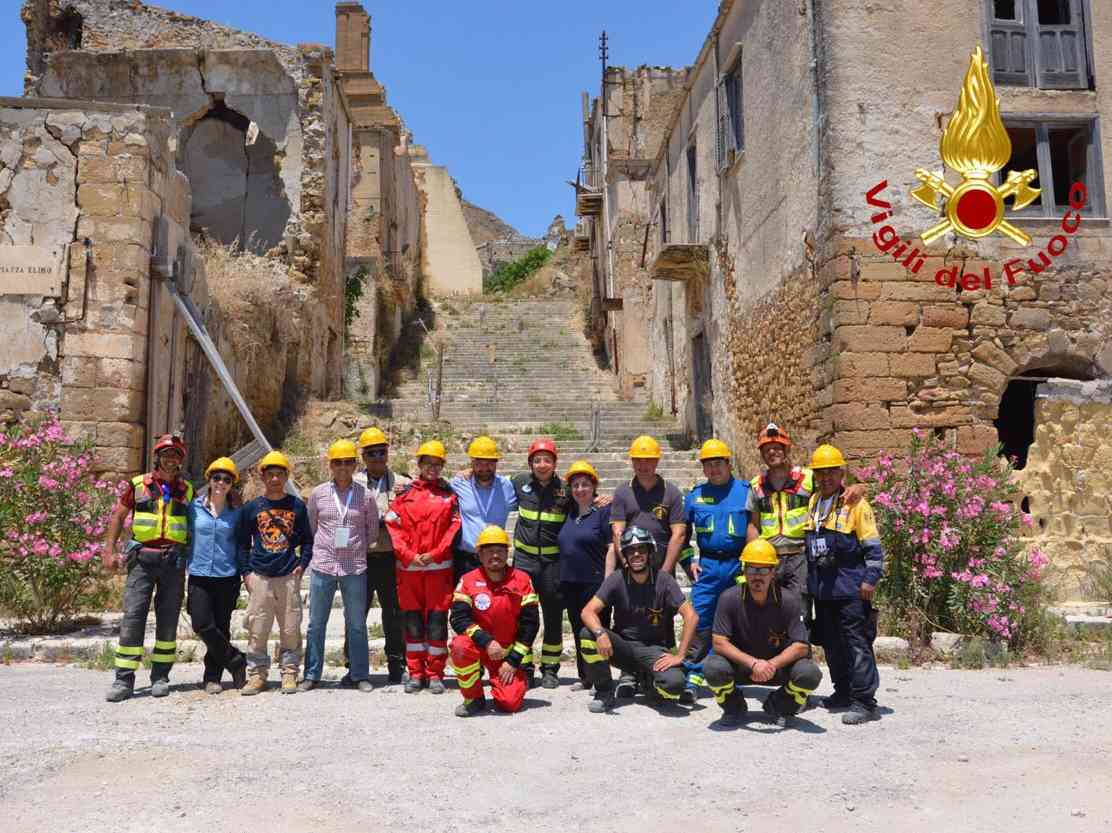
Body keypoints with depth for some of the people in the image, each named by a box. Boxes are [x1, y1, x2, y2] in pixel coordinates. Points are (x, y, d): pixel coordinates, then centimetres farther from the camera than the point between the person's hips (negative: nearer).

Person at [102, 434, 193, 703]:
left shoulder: (187, 490, 10)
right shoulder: (137, 484, 6)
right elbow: (117, 517, 9)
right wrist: (109, 552, 1)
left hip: (174, 560, 2)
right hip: (141, 558, -1)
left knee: (168, 620, 5)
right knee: (132, 617, -6)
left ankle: (160, 676, 16)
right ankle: (124, 680, -1)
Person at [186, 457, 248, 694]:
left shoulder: (237, 512, 3)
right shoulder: (195, 506, 3)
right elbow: (184, 535, 11)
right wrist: (185, 562, 5)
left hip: (227, 576, 0)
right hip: (199, 575, 0)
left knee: (221, 627, 4)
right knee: (202, 625, -12)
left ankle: (212, 677, 18)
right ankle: (236, 661, 7)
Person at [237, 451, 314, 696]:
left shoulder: (297, 506, 7)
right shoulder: (252, 508, 7)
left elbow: (307, 540, 13)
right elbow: (242, 543, 13)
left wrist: (302, 565, 1)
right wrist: (246, 572, 4)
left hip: (289, 577, 0)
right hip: (260, 577, 0)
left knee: (290, 629, 2)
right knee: (257, 630, 1)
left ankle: (289, 674, 12)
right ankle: (257, 675, 12)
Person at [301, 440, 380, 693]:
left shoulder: (365, 495, 1)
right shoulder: (318, 494, 3)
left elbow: (372, 531, 9)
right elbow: (311, 528, 13)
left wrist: (353, 547, 4)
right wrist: (324, 547, 9)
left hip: (355, 568, -1)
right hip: (322, 565, 1)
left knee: (356, 624, 7)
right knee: (316, 623, 8)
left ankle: (360, 675, 17)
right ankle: (311, 675, 19)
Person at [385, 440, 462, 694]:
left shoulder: (449, 495, 6)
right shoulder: (404, 493, 7)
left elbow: (454, 528, 0)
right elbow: (393, 525, 1)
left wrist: (434, 554, -10)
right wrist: (410, 555, -9)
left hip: (439, 566, -1)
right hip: (408, 566, 1)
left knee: (437, 619, 1)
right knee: (412, 619, 7)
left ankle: (435, 673, 11)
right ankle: (415, 673, 17)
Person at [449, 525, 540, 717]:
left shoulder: (522, 580, -5)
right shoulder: (468, 581, -6)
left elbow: (530, 623, -5)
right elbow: (459, 618, -15)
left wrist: (513, 660, -9)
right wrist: (486, 641, -28)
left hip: (508, 652, 0)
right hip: (478, 646, 0)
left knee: (510, 702, -16)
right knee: (460, 645, -34)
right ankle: (474, 699, -9)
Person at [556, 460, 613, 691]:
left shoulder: (603, 512, -4)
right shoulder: (569, 513, 14)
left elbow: (611, 548, -8)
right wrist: (561, 580, 16)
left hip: (594, 582, -6)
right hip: (570, 583, 7)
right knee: (578, 631, 12)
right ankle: (584, 677, 22)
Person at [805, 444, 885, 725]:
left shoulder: (856, 504, -6)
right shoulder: (812, 503, 13)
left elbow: (873, 546, -7)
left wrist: (870, 579, -13)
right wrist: (809, 578, 19)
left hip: (850, 586, -7)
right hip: (821, 587, 7)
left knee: (857, 644, -5)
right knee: (831, 644, 15)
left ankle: (864, 702, 0)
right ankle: (843, 692, 29)